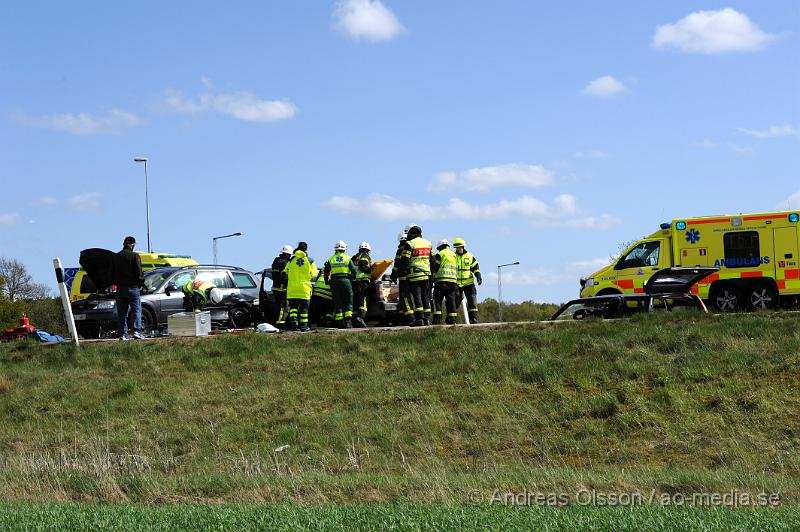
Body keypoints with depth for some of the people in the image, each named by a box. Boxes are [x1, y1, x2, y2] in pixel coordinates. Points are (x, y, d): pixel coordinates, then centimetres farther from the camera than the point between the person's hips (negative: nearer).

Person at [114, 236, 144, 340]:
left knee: (122, 312, 7)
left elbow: (113, 273, 12)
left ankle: (122, 334, 5)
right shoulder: (134, 256, -8)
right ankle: (136, 331, -12)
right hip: (132, 287, -5)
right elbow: (138, 272, -12)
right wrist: (141, 282, 2)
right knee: (136, 310, 0)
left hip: (120, 288, 5)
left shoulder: (116, 257, 9)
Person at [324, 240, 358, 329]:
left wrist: (327, 281, 19)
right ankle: (348, 321, -10)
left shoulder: (331, 259, 8)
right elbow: (353, 271, 1)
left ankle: (340, 323, 3)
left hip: (334, 282, 2)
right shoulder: (347, 258, 3)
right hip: (345, 280, -2)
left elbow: (326, 271, 8)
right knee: (348, 302, 4)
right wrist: (353, 280, 14)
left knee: (337, 303, 6)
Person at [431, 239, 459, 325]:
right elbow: (457, 269, 21)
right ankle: (452, 319, 2)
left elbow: (435, 268, -4)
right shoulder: (454, 255, 19)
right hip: (453, 281, 5)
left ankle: (437, 319, -12)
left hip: (441, 280, -5)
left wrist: (433, 279, 3)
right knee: (451, 300, 6)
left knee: (437, 300, -3)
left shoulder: (440, 254, 1)